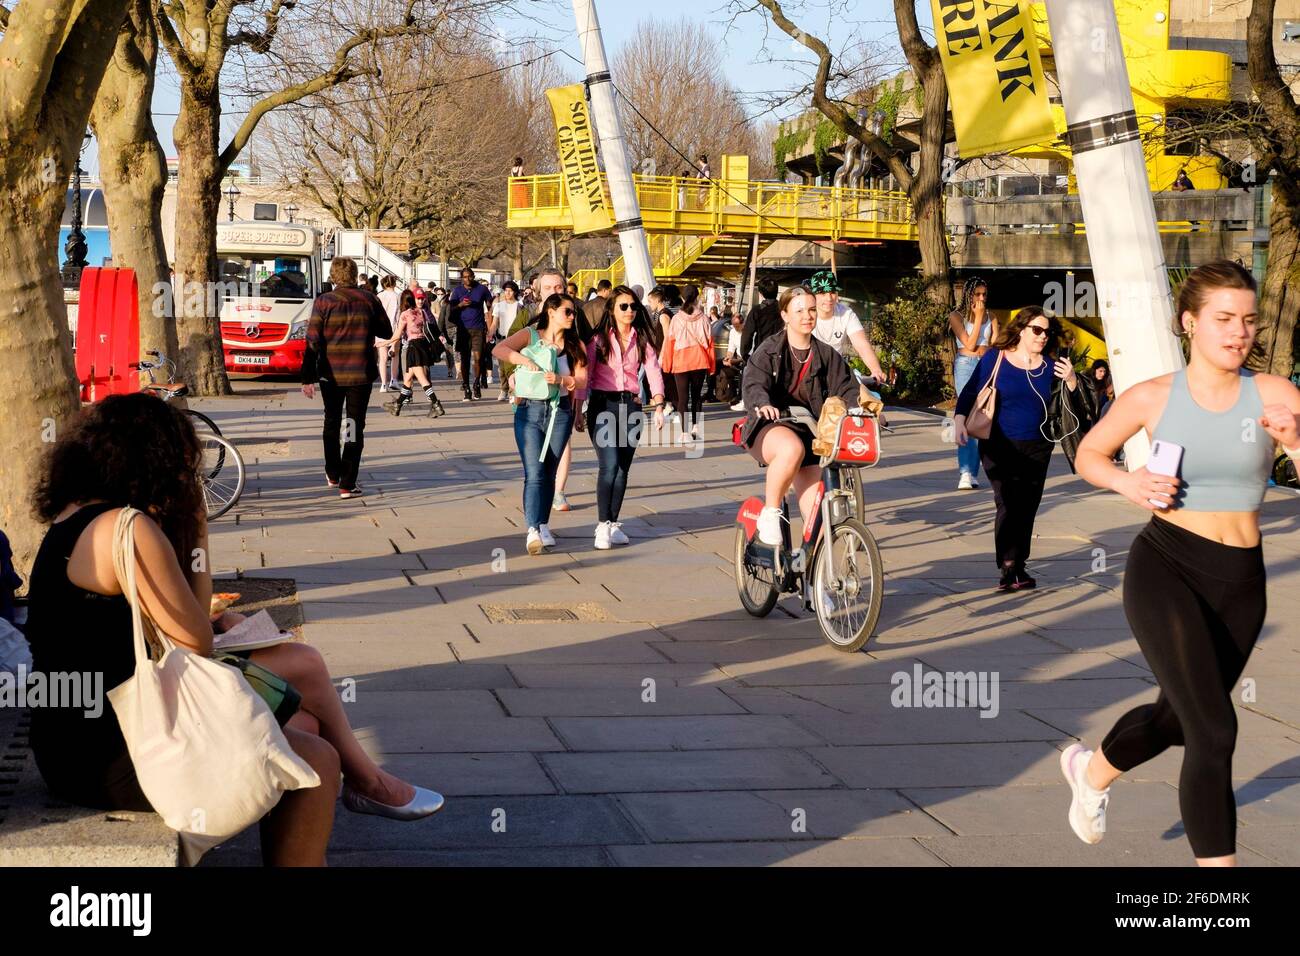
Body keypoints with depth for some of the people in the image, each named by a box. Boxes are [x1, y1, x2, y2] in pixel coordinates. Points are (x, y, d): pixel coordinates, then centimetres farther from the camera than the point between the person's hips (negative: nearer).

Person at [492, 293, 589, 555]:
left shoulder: (575, 345, 10)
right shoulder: (530, 335, 2)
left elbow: (581, 380, -1)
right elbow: (499, 349, -13)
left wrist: (560, 379, -19)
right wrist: (525, 360, -26)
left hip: (560, 412, 3)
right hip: (529, 411, -3)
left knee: (549, 472, 10)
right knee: (534, 473, -12)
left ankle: (543, 525, 22)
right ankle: (532, 531, -19)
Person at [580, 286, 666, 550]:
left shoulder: (642, 341, 9)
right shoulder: (599, 339, 1)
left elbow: (654, 373, 2)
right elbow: (584, 375, -2)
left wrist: (658, 406, -11)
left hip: (631, 406, 3)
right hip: (602, 405, -3)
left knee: (622, 469, 6)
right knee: (609, 465, -15)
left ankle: (613, 524, 17)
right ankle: (603, 525, -8)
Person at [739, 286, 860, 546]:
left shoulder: (826, 355, 9)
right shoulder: (769, 350, -1)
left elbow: (845, 388, 2)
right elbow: (754, 383, -16)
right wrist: (763, 403, -40)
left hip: (808, 431, 4)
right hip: (770, 428, -4)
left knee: (814, 509, -7)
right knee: (792, 448, -39)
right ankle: (769, 513, -21)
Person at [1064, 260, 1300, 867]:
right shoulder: (1152, 398, -3)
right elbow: (1088, 455, 12)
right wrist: (1128, 483, -7)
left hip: (1240, 582, 3)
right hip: (1164, 570, -3)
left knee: (1175, 719, 22)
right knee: (1214, 731, -15)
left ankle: (1092, 771, 54)